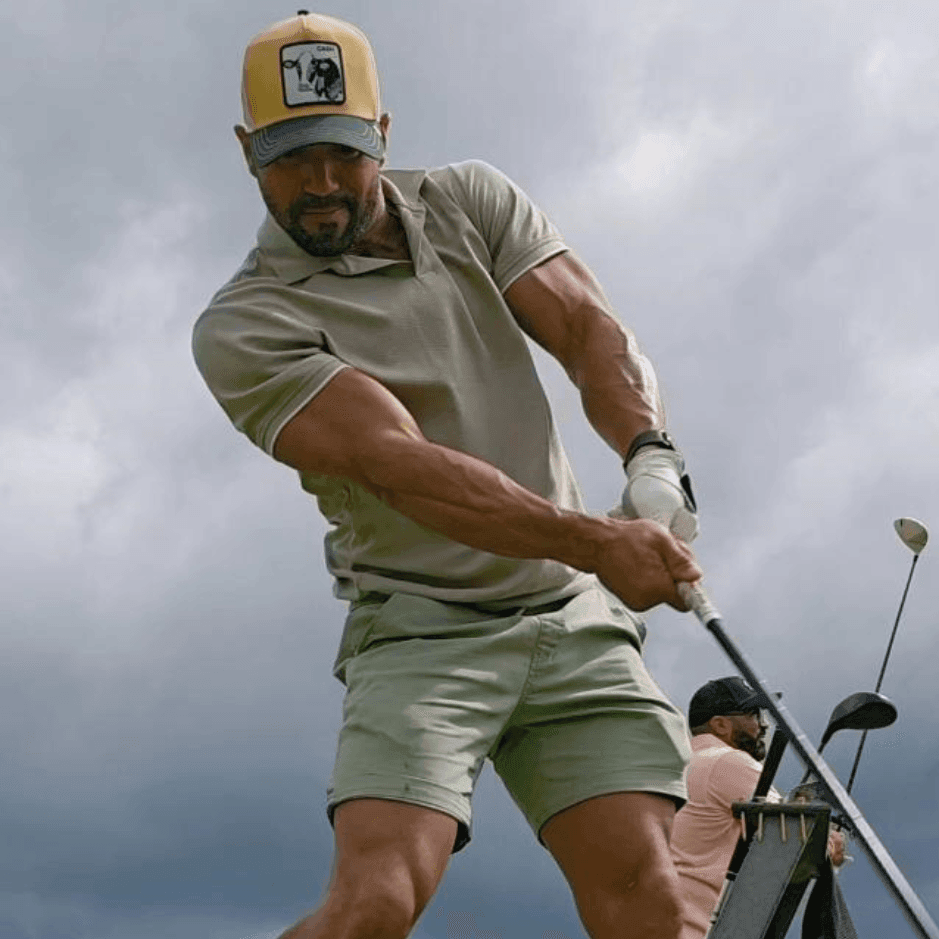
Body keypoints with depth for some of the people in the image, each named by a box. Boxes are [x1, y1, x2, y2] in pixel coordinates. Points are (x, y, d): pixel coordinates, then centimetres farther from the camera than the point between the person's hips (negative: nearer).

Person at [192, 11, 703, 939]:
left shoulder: (471, 202, 10)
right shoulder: (241, 328, -8)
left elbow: (590, 329, 1)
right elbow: (402, 468, -19)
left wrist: (650, 457, -21)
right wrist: (595, 540, -29)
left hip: (575, 617, 4)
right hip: (423, 628, -4)